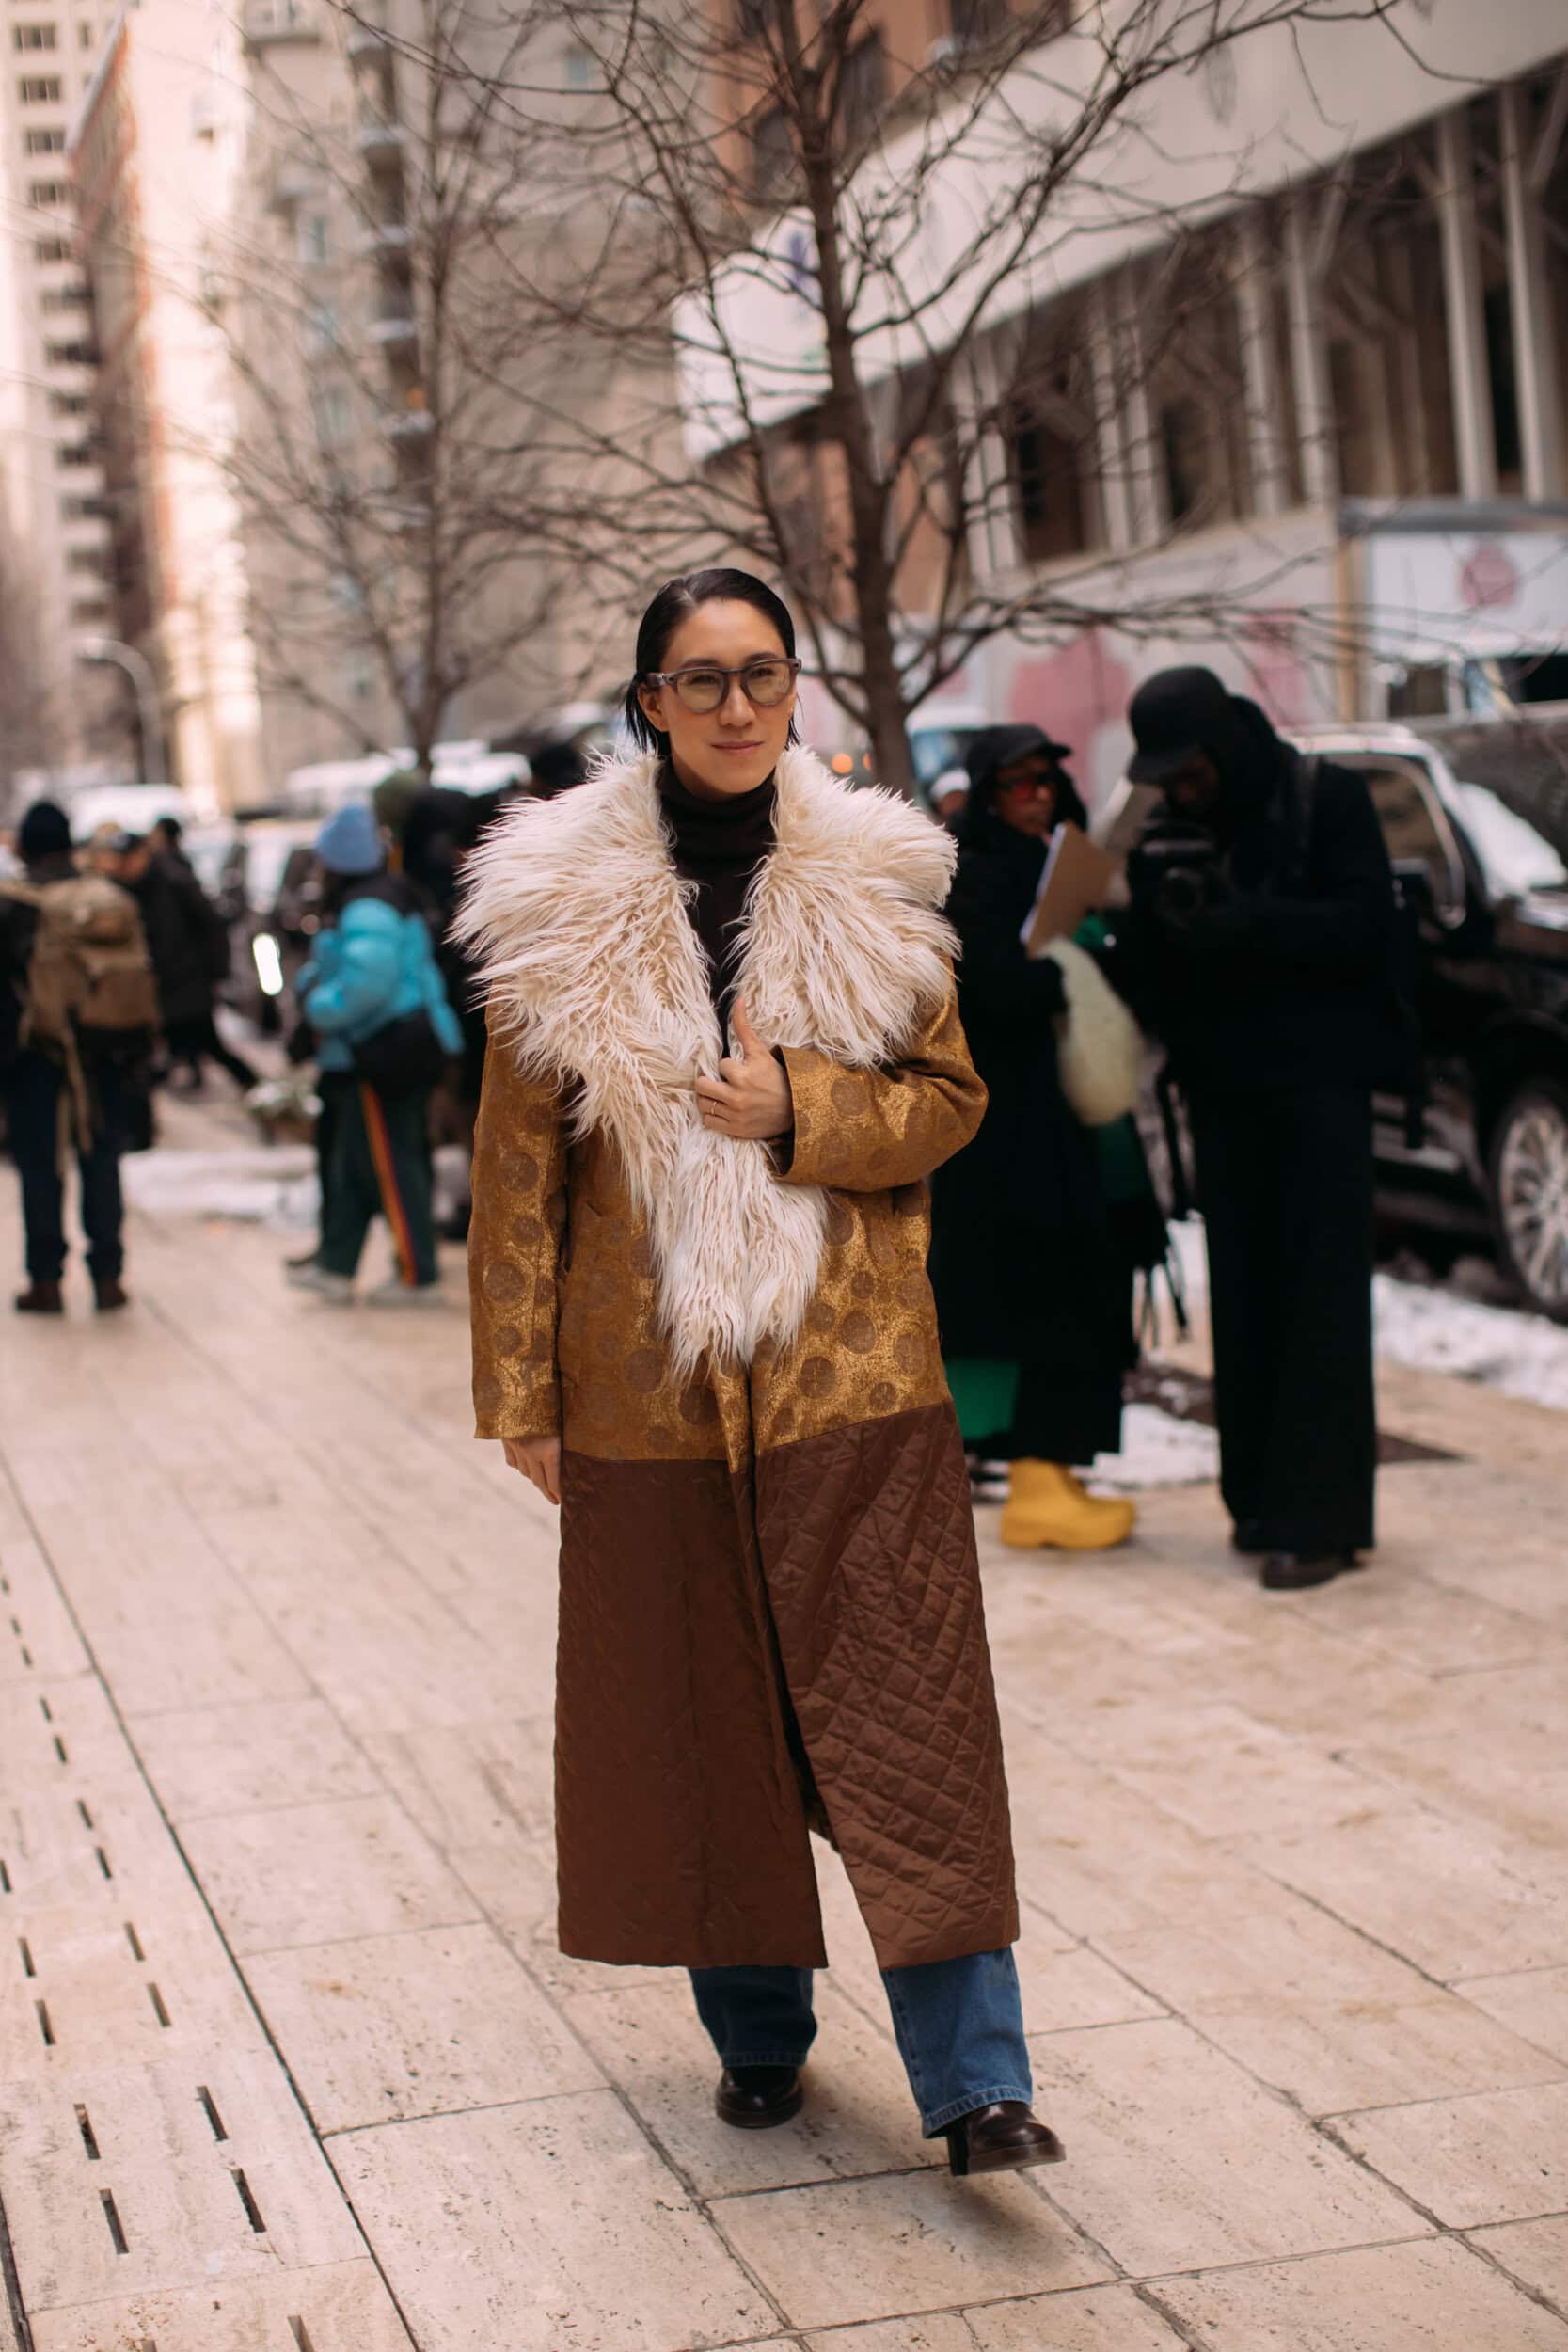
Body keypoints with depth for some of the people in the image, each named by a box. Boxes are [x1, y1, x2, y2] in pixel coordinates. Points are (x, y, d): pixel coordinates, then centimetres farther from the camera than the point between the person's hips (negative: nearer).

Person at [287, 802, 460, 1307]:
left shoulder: (367, 910, -20)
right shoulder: (369, 900, 14)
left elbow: (367, 981, -32)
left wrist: (320, 1007, -18)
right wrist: (314, 982, 10)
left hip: (385, 1055, -11)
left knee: (392, 1165, -4)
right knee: (352, 1163, 17)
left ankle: (419, 1277, 3)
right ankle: (335, 1267, 25)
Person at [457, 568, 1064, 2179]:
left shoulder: (873, 884, 3)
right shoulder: (562, 902, 1)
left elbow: (949, 1097, 7)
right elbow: (519, 1161, 3)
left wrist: (797, 1111, -13)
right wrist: (520, 1391, 1)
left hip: (853, 1372, 0)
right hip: (652, 1380, 0)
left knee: (908, 1717, -4)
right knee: (703, 1720, 10)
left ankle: (974, 2084, 0)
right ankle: (758, 2032, 28)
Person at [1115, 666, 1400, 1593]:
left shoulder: (1329, 799, -5)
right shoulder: (1165, 835, 7)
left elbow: (1367, 926, -14)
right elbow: (1144, 974, 5)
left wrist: (1244, 923, -23)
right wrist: (1163, 916, -16)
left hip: (1322, 1079, -4)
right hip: (1226, 1089, 5)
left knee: (1321, 1294, -7)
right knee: (1244, 1291, 5)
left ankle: (1320, 1515, -7)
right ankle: (1260, 1495, 14)